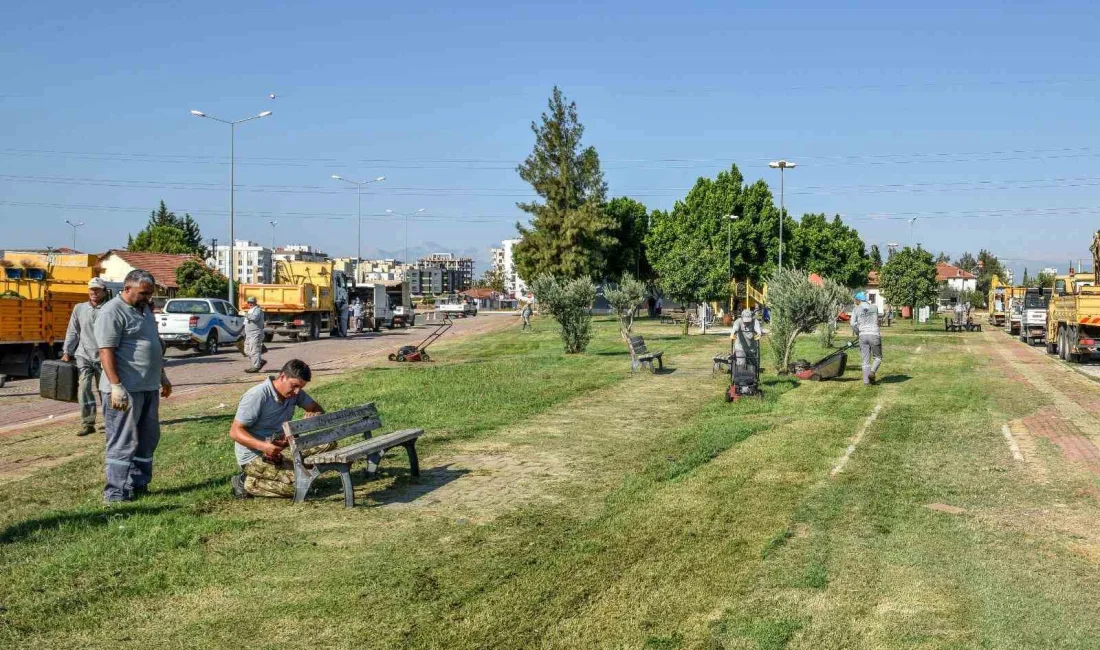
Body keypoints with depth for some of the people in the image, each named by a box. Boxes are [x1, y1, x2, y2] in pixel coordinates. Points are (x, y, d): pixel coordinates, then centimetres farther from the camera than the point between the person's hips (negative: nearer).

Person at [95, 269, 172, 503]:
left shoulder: (144, 309, 16)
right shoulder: (112, 312, -12)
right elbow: (106, 351, -19)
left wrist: (163, 377, 25)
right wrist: (116, 386, -24)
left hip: (149, 387, 9)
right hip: (126, 389, -9)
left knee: (148, 439, 13)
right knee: (123, 442, -4)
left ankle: (139, 485, 22)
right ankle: (116, 493, 2)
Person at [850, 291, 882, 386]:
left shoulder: (856, 310, 3)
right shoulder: (874, 308, 9)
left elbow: (853, 324, -6)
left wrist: (857, 333, 9)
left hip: (863, 335, 0)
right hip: (874, 334, 0)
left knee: (865, 360, 7)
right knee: (877, 357, 13)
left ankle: (866, 381, 3)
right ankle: (872, 372, -12)